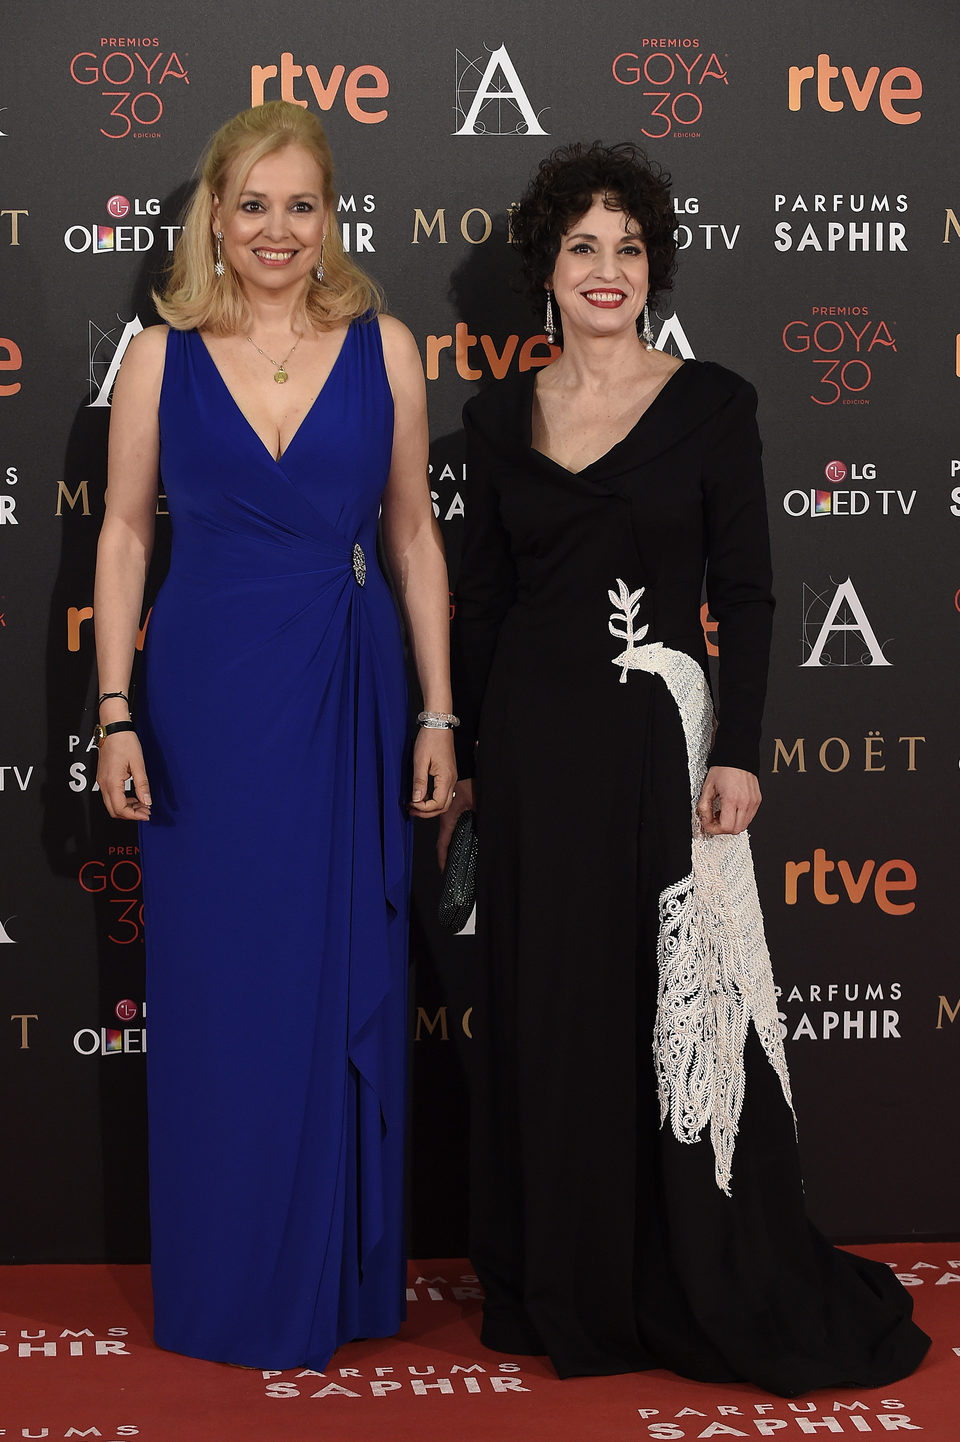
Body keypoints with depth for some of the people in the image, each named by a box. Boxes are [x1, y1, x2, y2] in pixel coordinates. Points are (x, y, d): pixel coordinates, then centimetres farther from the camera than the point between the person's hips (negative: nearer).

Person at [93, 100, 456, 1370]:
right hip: (208, 694, 0)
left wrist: (439, 715, 3)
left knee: (347, 986, 7)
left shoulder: (382, 347, 3)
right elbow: (125, 531, 5)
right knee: (218, 989, 6)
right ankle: (229, 1282, 22)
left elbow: (413, 531, 6)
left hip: (348, 693, 1)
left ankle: (343, 1272, 24)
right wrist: (116, 714, -3)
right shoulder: (163, 357, 2)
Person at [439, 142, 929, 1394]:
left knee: (682, 1008, 1)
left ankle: (717, 1295, 16)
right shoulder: (501, 416, 7)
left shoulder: (712, 402, -2)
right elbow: (481, 597, 10)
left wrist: (737, 752, -10)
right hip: (535, 736, 3)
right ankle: (570, 1286, 23)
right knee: (550, 1005, 9)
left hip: (659, 731, -3)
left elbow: (747, 592, -3)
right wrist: (462, 760, 10)